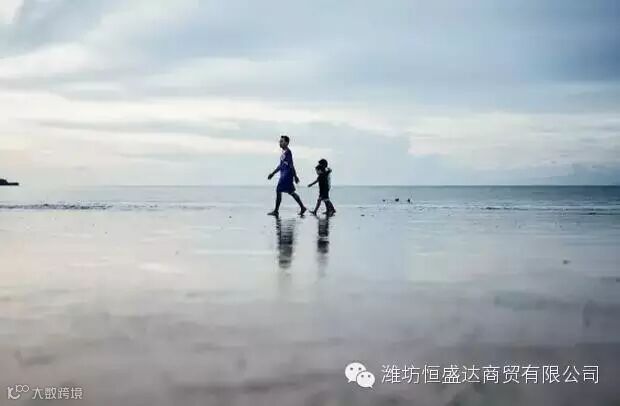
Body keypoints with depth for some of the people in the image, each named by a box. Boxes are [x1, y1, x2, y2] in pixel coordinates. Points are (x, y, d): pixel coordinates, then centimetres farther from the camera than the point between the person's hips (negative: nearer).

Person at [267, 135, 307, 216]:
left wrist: (295, 176, -20)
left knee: (278, 190, -8)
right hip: (284, 175, 10)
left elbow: (291, 165, -17)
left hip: (286, 175, -10)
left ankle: (276, 211, -5)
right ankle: (302, 207, 17)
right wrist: (273, 173, 24)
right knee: (291, 192, 13)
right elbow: (281, 165, 24)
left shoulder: (288, 152, -13)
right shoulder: (283, 152, 17)